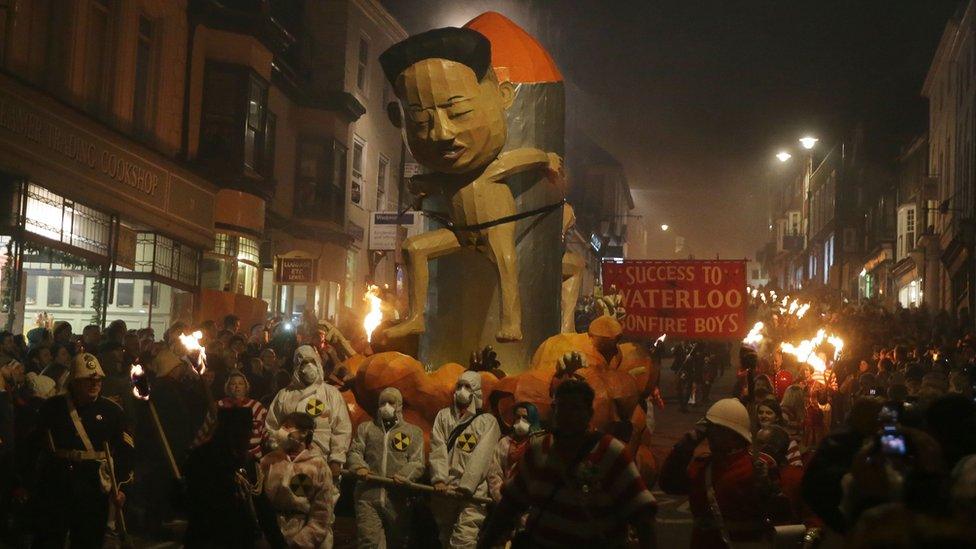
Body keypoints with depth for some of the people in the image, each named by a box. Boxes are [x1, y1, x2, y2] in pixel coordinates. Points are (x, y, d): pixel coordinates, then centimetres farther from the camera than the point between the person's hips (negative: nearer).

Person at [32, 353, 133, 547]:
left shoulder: (112, 411, 2)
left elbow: (124, 451, 2)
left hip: (93, 487, 0)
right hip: (54, 483, 0)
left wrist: (121, 485, -5)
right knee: (47, 540, 5)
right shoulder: (52, 407, 3)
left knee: (89, 541, 6)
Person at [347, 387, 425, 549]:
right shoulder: (365, 428, 19)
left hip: (398, 498, 0)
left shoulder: (413, 431, 13)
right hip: (368, 495, 0)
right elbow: (355, 452, 8)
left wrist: (404, 475, -17)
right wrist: (359, 467, -15)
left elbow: (417, 463, 3)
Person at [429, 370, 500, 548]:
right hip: (444, 490, 4)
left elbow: (481, 457, -7)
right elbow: (437, 449, 2)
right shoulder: (443, 415, 14)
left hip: (472, 492, -4)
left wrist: (464, 487, -17)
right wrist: (439, 480, -13)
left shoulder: (487, 421, 4)